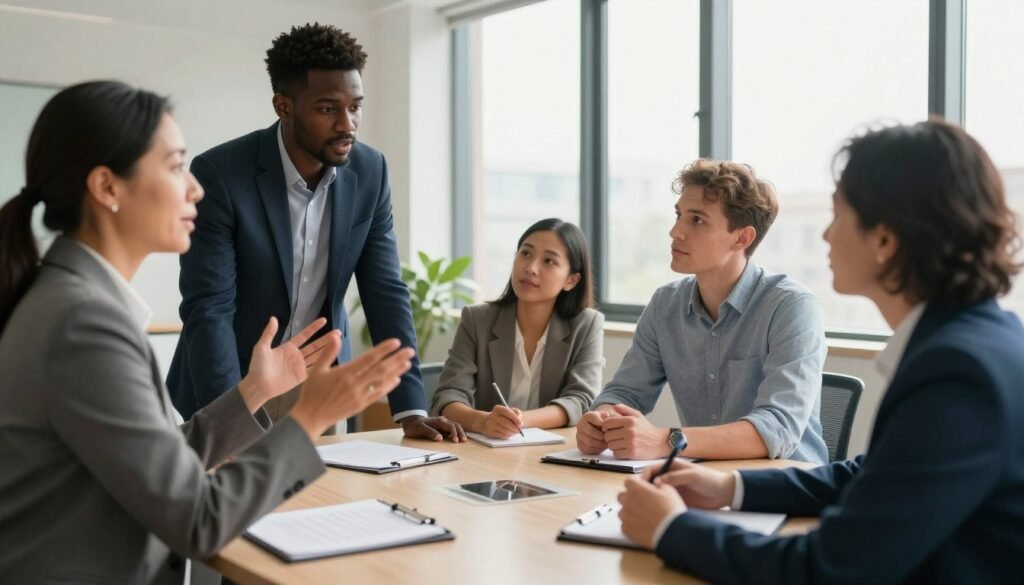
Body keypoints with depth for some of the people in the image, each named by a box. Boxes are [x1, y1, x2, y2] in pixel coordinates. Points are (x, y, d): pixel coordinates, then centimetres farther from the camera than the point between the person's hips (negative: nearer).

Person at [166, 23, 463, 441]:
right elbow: (208, 308, -23)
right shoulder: (219, 173, -20)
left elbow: (386, 294, -6)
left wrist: (411, 410, -14)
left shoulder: (370, 172, -8)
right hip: (230, 394, -3)